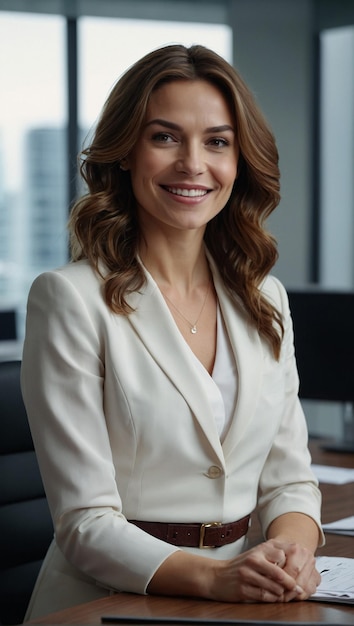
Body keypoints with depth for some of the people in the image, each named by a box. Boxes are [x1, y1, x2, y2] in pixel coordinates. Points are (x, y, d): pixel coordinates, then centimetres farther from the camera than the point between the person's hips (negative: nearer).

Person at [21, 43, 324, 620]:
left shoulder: (264, 299, 10)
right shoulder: (71, 298, -7)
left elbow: (289, 480, 11)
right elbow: (86, 522, -11)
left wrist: (293, 550, -10)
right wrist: (212, 577, -25)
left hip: (243, 595, 4)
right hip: (109, 599, -3)